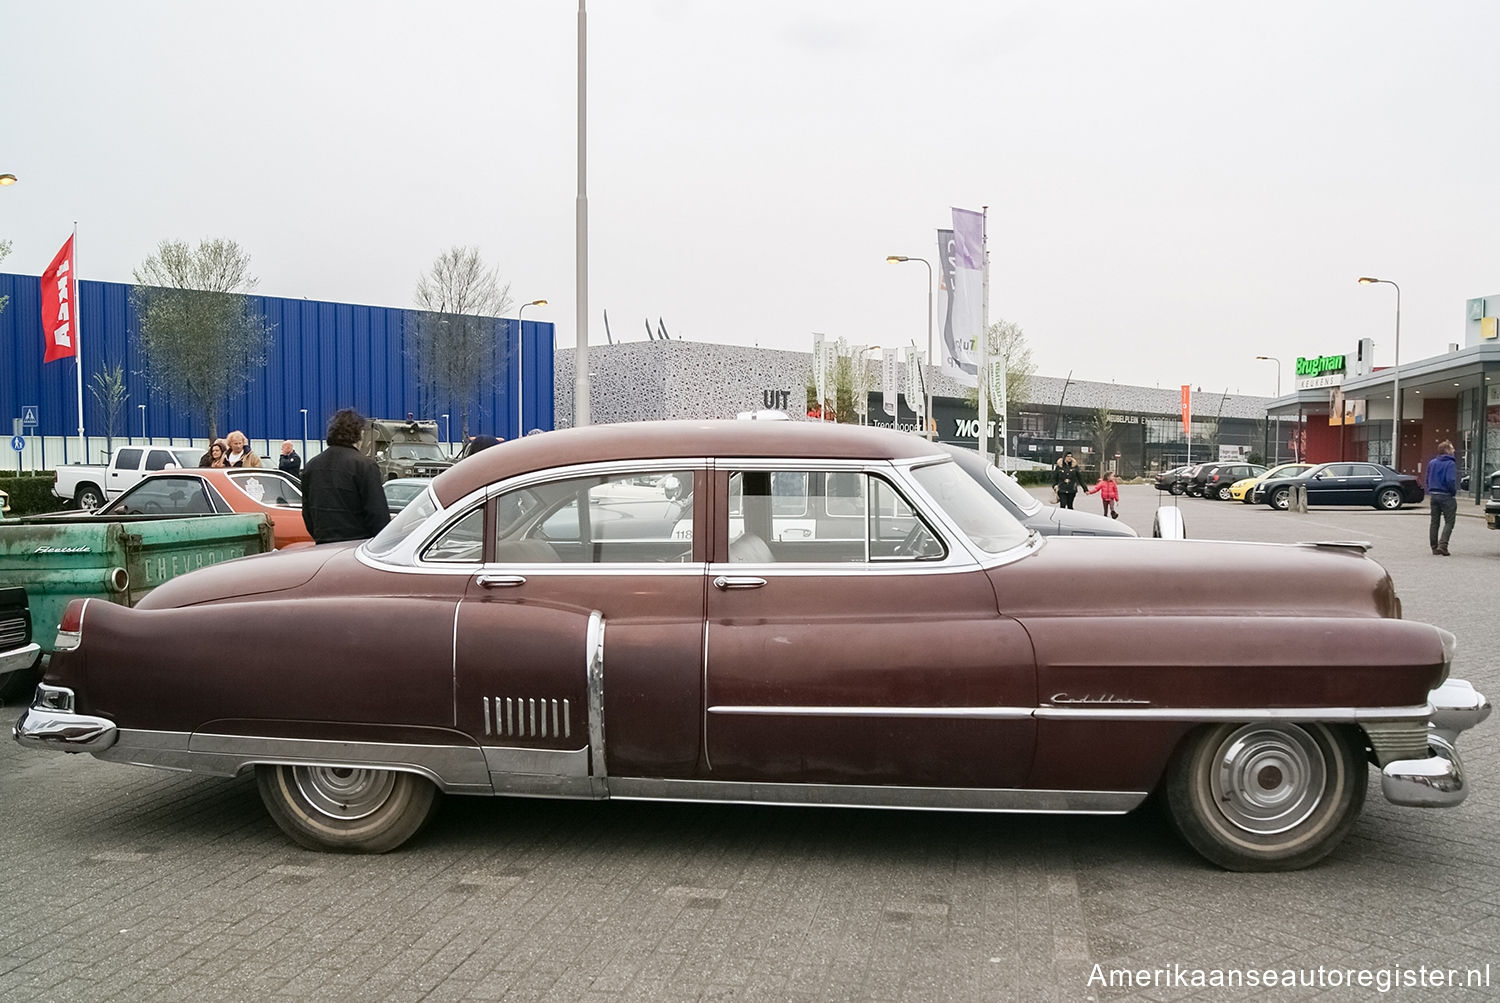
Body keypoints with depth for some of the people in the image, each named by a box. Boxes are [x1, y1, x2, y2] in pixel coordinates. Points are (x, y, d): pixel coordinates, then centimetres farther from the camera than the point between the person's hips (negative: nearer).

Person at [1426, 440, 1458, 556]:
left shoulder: (1432, 463, 8)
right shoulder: (1450, 463, -14)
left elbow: (1427, 480, 13)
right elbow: (1450, 480, -22)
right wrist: (1453, 493, -8)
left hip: (1433, 495, 6)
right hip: (1446, 496, -6)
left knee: (1434, 522, 11)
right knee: (1449, 522, 0)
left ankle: (1434, 548, 13)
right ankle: (1442, 546, -12)